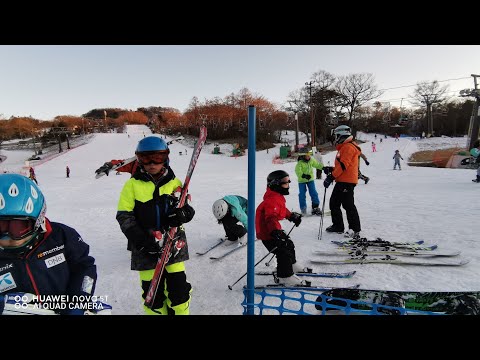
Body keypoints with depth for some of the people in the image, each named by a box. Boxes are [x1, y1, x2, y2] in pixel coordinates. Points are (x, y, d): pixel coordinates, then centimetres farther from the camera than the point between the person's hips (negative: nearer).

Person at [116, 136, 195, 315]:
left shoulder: (174, 183, 2)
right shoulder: (132, 185, -3)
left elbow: (189, 210, 5)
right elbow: (124, 216, -4)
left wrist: (182, 213, -20)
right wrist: (141, 240, -15)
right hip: (146, 248, -1)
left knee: (179, 287, 7)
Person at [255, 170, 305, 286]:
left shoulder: (278, 197, 7)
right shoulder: (272, 200, -28)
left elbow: (283, 210, 27)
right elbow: (271, 218, -40)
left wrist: (292, 216, 35)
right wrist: (276, 232, -50)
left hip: (273, 230, 11)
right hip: (267, 233, -11)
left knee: (289, 244, 24)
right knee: (283, 253, -9)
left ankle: (291, 265, 48)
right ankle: (285, 276, 8)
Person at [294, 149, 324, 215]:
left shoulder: (311, 160, -3)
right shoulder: (300, 162, -21)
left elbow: (317, 164, 9)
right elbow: (297, 171, -31)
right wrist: (303, 175, -46)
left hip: (310, 179, 4)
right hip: (302, 180, -4)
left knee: (314, 193, 0)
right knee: (302, 194, 0)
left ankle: (315, 207, 9)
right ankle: (303, 209, 13)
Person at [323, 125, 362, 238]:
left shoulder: (348, 147, -11)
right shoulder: (343, 148, 22)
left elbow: (343, 165, -20)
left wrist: (331, 177, -22)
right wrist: (331, 170, 9)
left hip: (347, 182, -10)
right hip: (341, 181, 10)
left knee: (348, 205, -9)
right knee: (334, 203, 12)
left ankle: (356, 229, -3)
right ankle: (338, 226, 20)